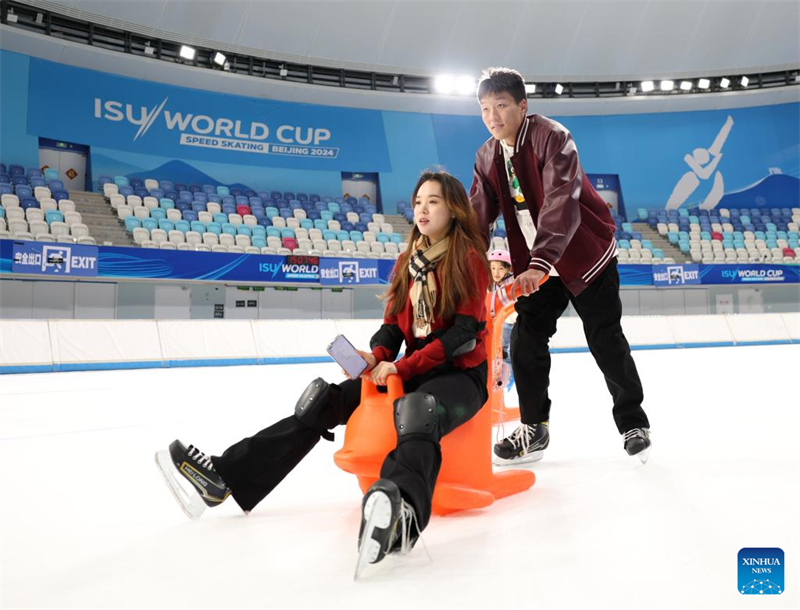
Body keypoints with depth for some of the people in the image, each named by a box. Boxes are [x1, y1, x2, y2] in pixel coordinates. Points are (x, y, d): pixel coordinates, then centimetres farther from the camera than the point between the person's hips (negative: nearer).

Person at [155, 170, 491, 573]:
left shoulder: (469, 260, -7)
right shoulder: (408, 261, 13)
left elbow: (464, 332, -16)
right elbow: (393, 326, 9)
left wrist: (401, 367, -22)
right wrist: (377, 357, -13)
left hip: (462, 375, -6)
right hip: (412, 372, 6)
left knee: (418, 412, -41)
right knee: (323, 401, -9)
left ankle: (403, 514, -70)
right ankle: (223, 477, -11)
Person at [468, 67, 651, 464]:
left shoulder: (552, 137, -20)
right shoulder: (487, 157, 1)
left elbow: (560, 203, -33)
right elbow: (477, 217, 0)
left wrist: (540, 262, -43)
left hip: (585, 256, -6)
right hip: (534, 265, 6)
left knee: (606, 342, -1)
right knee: (526, 341, 1)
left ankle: (633, 424, 16)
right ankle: (533, 428, 15)